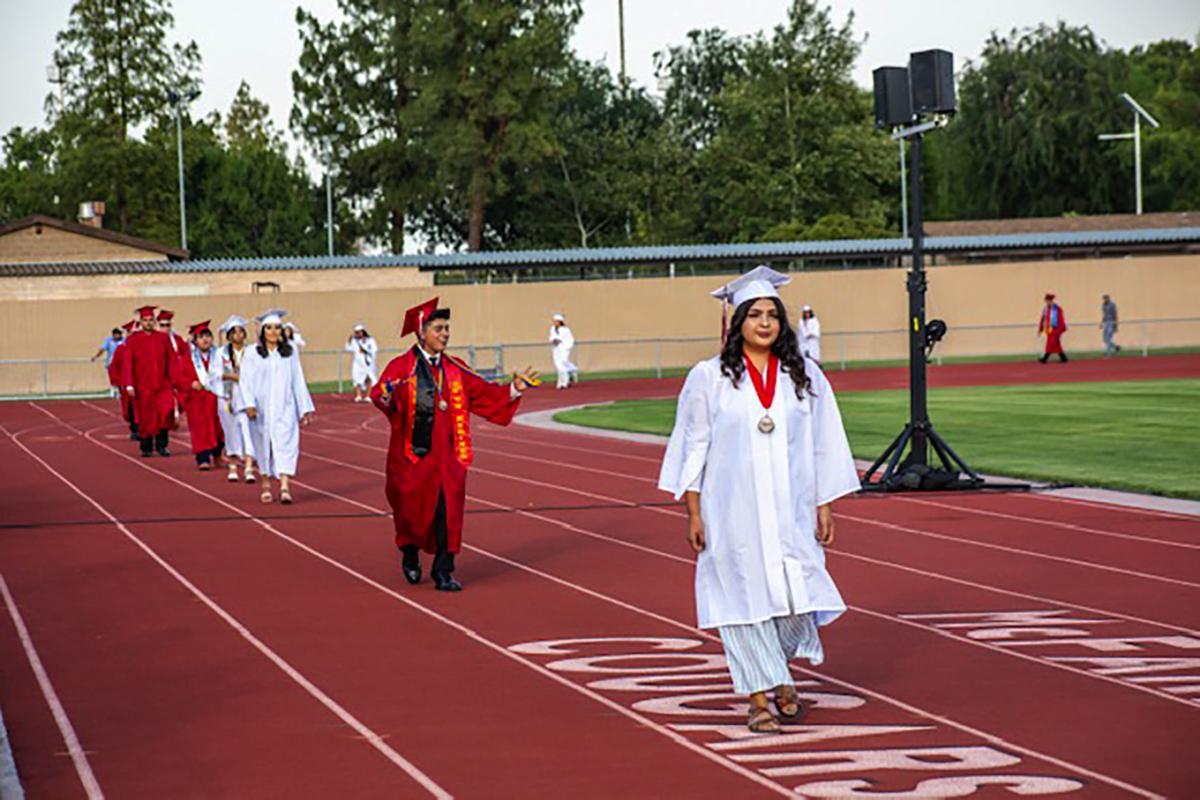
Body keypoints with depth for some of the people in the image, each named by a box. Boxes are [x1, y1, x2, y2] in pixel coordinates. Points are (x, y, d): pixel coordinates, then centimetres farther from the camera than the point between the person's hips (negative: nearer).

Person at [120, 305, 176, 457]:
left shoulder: (163, 338, 7)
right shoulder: (133, 340, 2)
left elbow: (171, 361, 6)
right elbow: (127, 363, -3)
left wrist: (174, 382, 0)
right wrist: (129, 384, -11)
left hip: (162, 384, 1)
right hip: (142, 386, -1)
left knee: (167, 411, -16)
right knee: (145, 419, 4)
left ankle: (161, 445, -2)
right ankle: (146, 448, 18)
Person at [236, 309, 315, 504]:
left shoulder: (290, 352, 6)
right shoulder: (253, 354, 0)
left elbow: (298, 381, 9)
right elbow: (245, 380, -4)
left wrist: (304, 407, 8)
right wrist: (249, 404, -16)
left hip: (284, 408, 0)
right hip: (261, 408, 0)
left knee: (285, 443, -11)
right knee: (264, 446, 6)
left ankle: (284, 486, -21)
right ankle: (266, 485, 19)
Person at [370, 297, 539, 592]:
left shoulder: (454, 369, 9)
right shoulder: (401, 367, -6)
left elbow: (483, 391, 12)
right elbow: (380, 393, -20)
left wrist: (514, 389, 0)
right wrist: (386, 395, -43)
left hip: (446, 454, 3)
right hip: (413, 453, -3)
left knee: (448, 510, -6)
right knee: (413, 509, 8)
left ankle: (443, 573, -1)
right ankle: (410, 556, 36)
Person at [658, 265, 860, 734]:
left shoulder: (806, 377, 5)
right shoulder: (709, 378, 0)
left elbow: (823, 446, 8)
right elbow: (694, 446, 2)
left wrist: (825, 506, 3)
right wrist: (693, 512, -3)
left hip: (791, 510, 2)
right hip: (733, 512, -1)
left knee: (796, 596, -1)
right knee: (745, 596, -1)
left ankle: (779, 666, 29)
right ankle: (759, 698, 8)